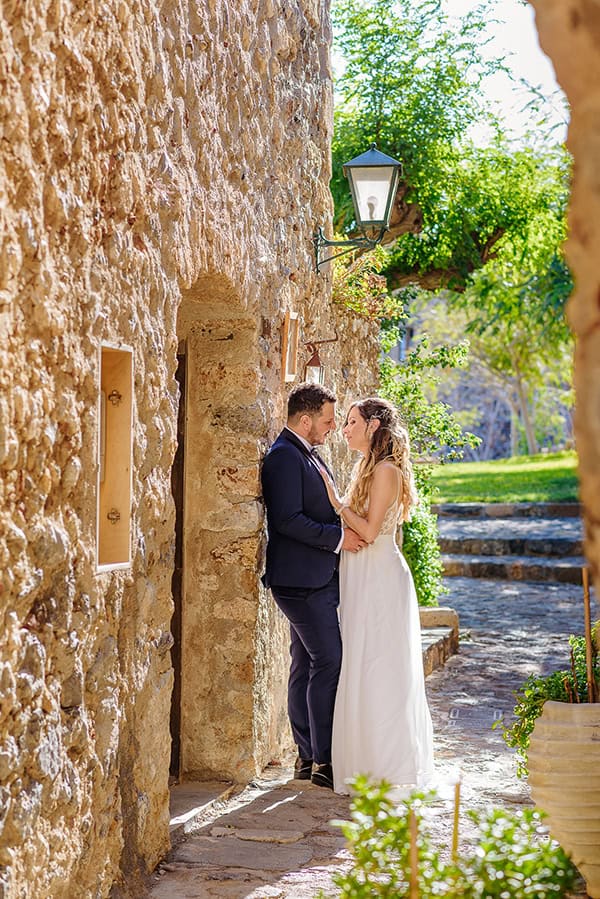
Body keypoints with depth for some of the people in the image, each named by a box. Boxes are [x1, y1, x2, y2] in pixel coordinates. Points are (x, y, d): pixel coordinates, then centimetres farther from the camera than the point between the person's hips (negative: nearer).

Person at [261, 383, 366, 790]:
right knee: (329, 662, -10)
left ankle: (308, 756, 18)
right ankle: (324, 760, -5)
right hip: (301, 580, -10)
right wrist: (338, 537, -17)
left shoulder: (308, 455, 18)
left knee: (306, 666, 12)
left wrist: (348, 531, 10)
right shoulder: (284, 456, -14)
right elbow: (287, 519, -22)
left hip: (317, 579, 10)